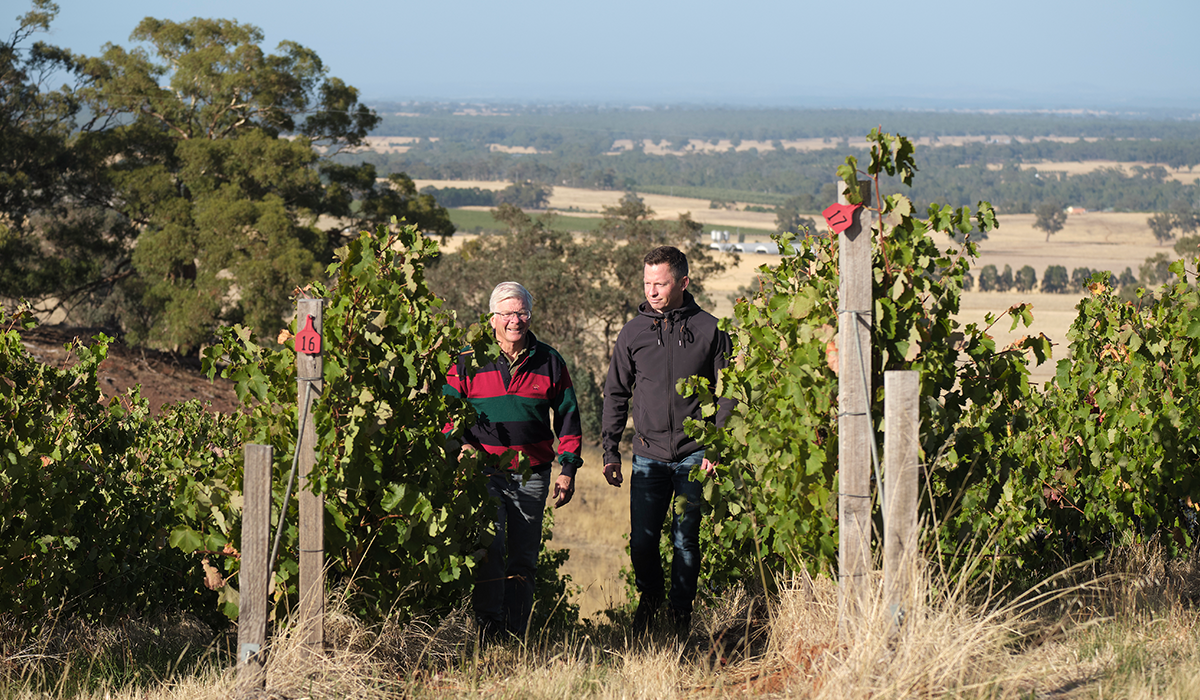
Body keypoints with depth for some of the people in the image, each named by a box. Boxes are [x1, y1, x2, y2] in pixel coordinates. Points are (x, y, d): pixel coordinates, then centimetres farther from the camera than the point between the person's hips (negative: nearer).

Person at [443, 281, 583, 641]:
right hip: (485, 472, -2)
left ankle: (515, 634, 10)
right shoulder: (469, 362, 4)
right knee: (490, 549, -17)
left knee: (524, 558, 4)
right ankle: (489, 626, -16)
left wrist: (568, 469, 8)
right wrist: (461, 444, -8)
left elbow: (567, 417, 14)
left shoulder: (549, 362, 9)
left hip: (532, 475, 2)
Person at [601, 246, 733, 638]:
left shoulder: (709, 330, 1)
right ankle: (649, 596, 26)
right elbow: (615, 394, 12)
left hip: (694, 455, -1)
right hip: (649, 455, 2)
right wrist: (610, 450, 5)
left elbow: (726, 395, 3)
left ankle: (681, 608, 20)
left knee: (686, 540, 2)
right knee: (642, 540, -1)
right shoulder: (633, 333, 6)